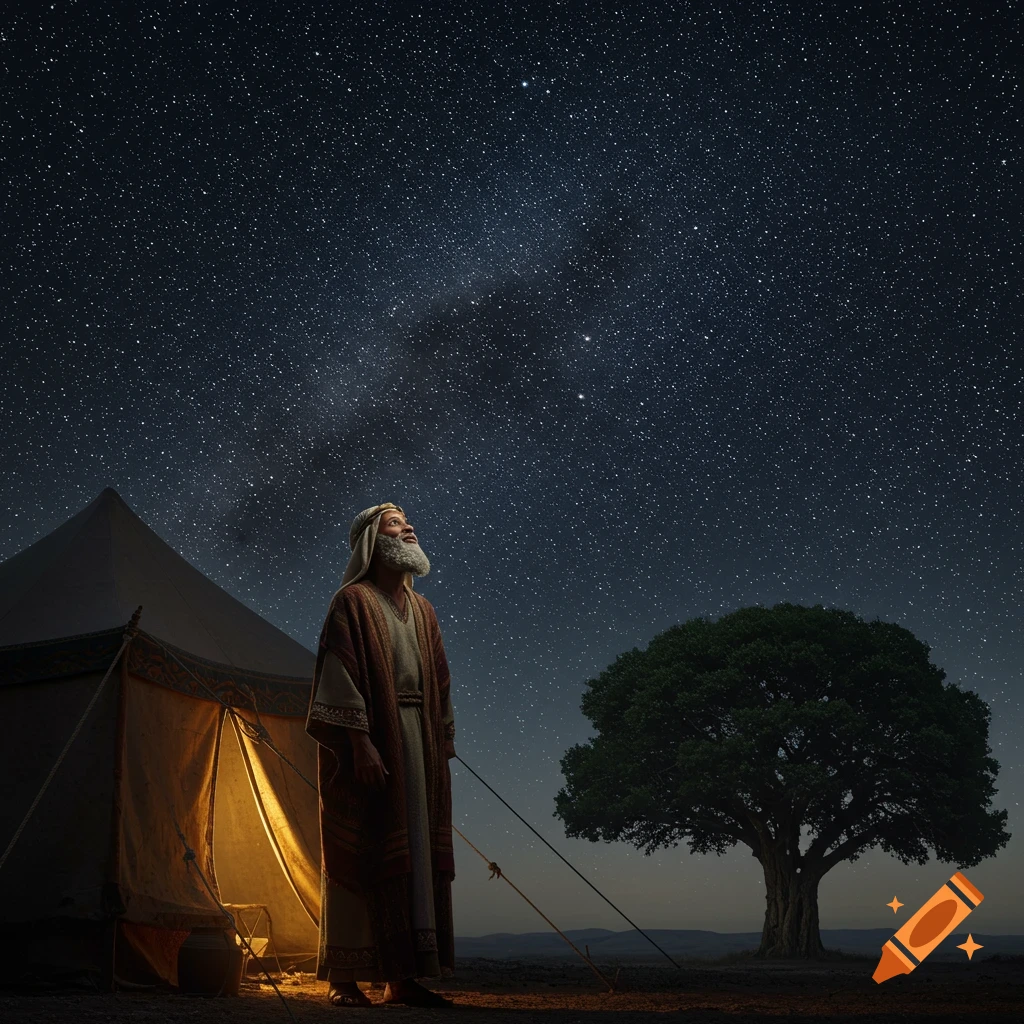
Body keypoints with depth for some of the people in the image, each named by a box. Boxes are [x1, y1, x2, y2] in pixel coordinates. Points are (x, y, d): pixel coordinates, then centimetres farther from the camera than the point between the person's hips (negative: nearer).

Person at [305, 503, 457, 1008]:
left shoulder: (422, 610, 17)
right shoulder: (353, 601, -3)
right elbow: (341, 676, -12)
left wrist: (443, 744, 12)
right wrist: (360, 742, -19)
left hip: (418, 745, 7)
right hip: (367, 743, -7)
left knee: (416, 856, 5)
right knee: (358, 855, -4)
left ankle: (402, 976, 12)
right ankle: (343, 978, 3)